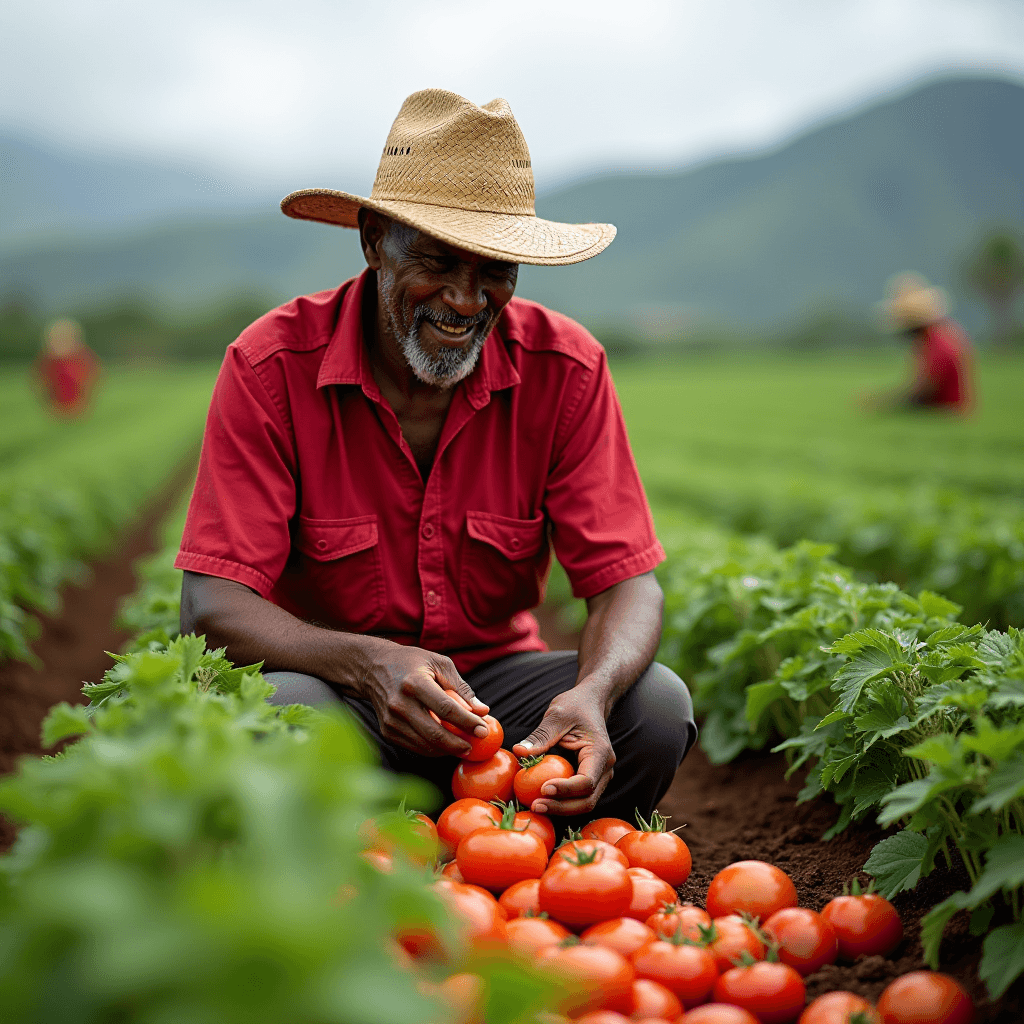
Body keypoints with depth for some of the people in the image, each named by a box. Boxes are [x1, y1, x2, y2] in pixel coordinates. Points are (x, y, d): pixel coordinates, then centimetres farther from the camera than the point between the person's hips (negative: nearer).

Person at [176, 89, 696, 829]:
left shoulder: (565, 368, -10)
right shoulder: (272, 365, -15)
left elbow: (626, 582, -11)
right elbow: (212, 604, -20)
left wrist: (591, 694, -35)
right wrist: (369, 664, -39)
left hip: (495, 679, 2)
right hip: (334, 690, -1)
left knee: (657, 704, -24)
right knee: (279, 709, -35)